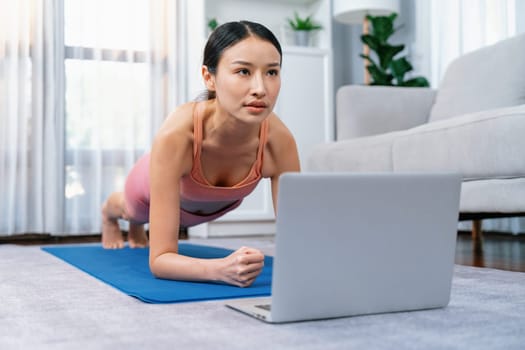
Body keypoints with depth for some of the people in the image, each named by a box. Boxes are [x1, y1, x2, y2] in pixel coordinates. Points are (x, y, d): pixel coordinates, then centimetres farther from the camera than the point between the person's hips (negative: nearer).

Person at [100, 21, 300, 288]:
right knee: (129, 208, 37)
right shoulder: (175, 135, -50)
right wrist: (219, 269, -66)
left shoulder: (279, 140, -42)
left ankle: (137, 227, 74)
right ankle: (108, 215, 74)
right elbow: (160, 259, -46)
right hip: (155, 183, -2)